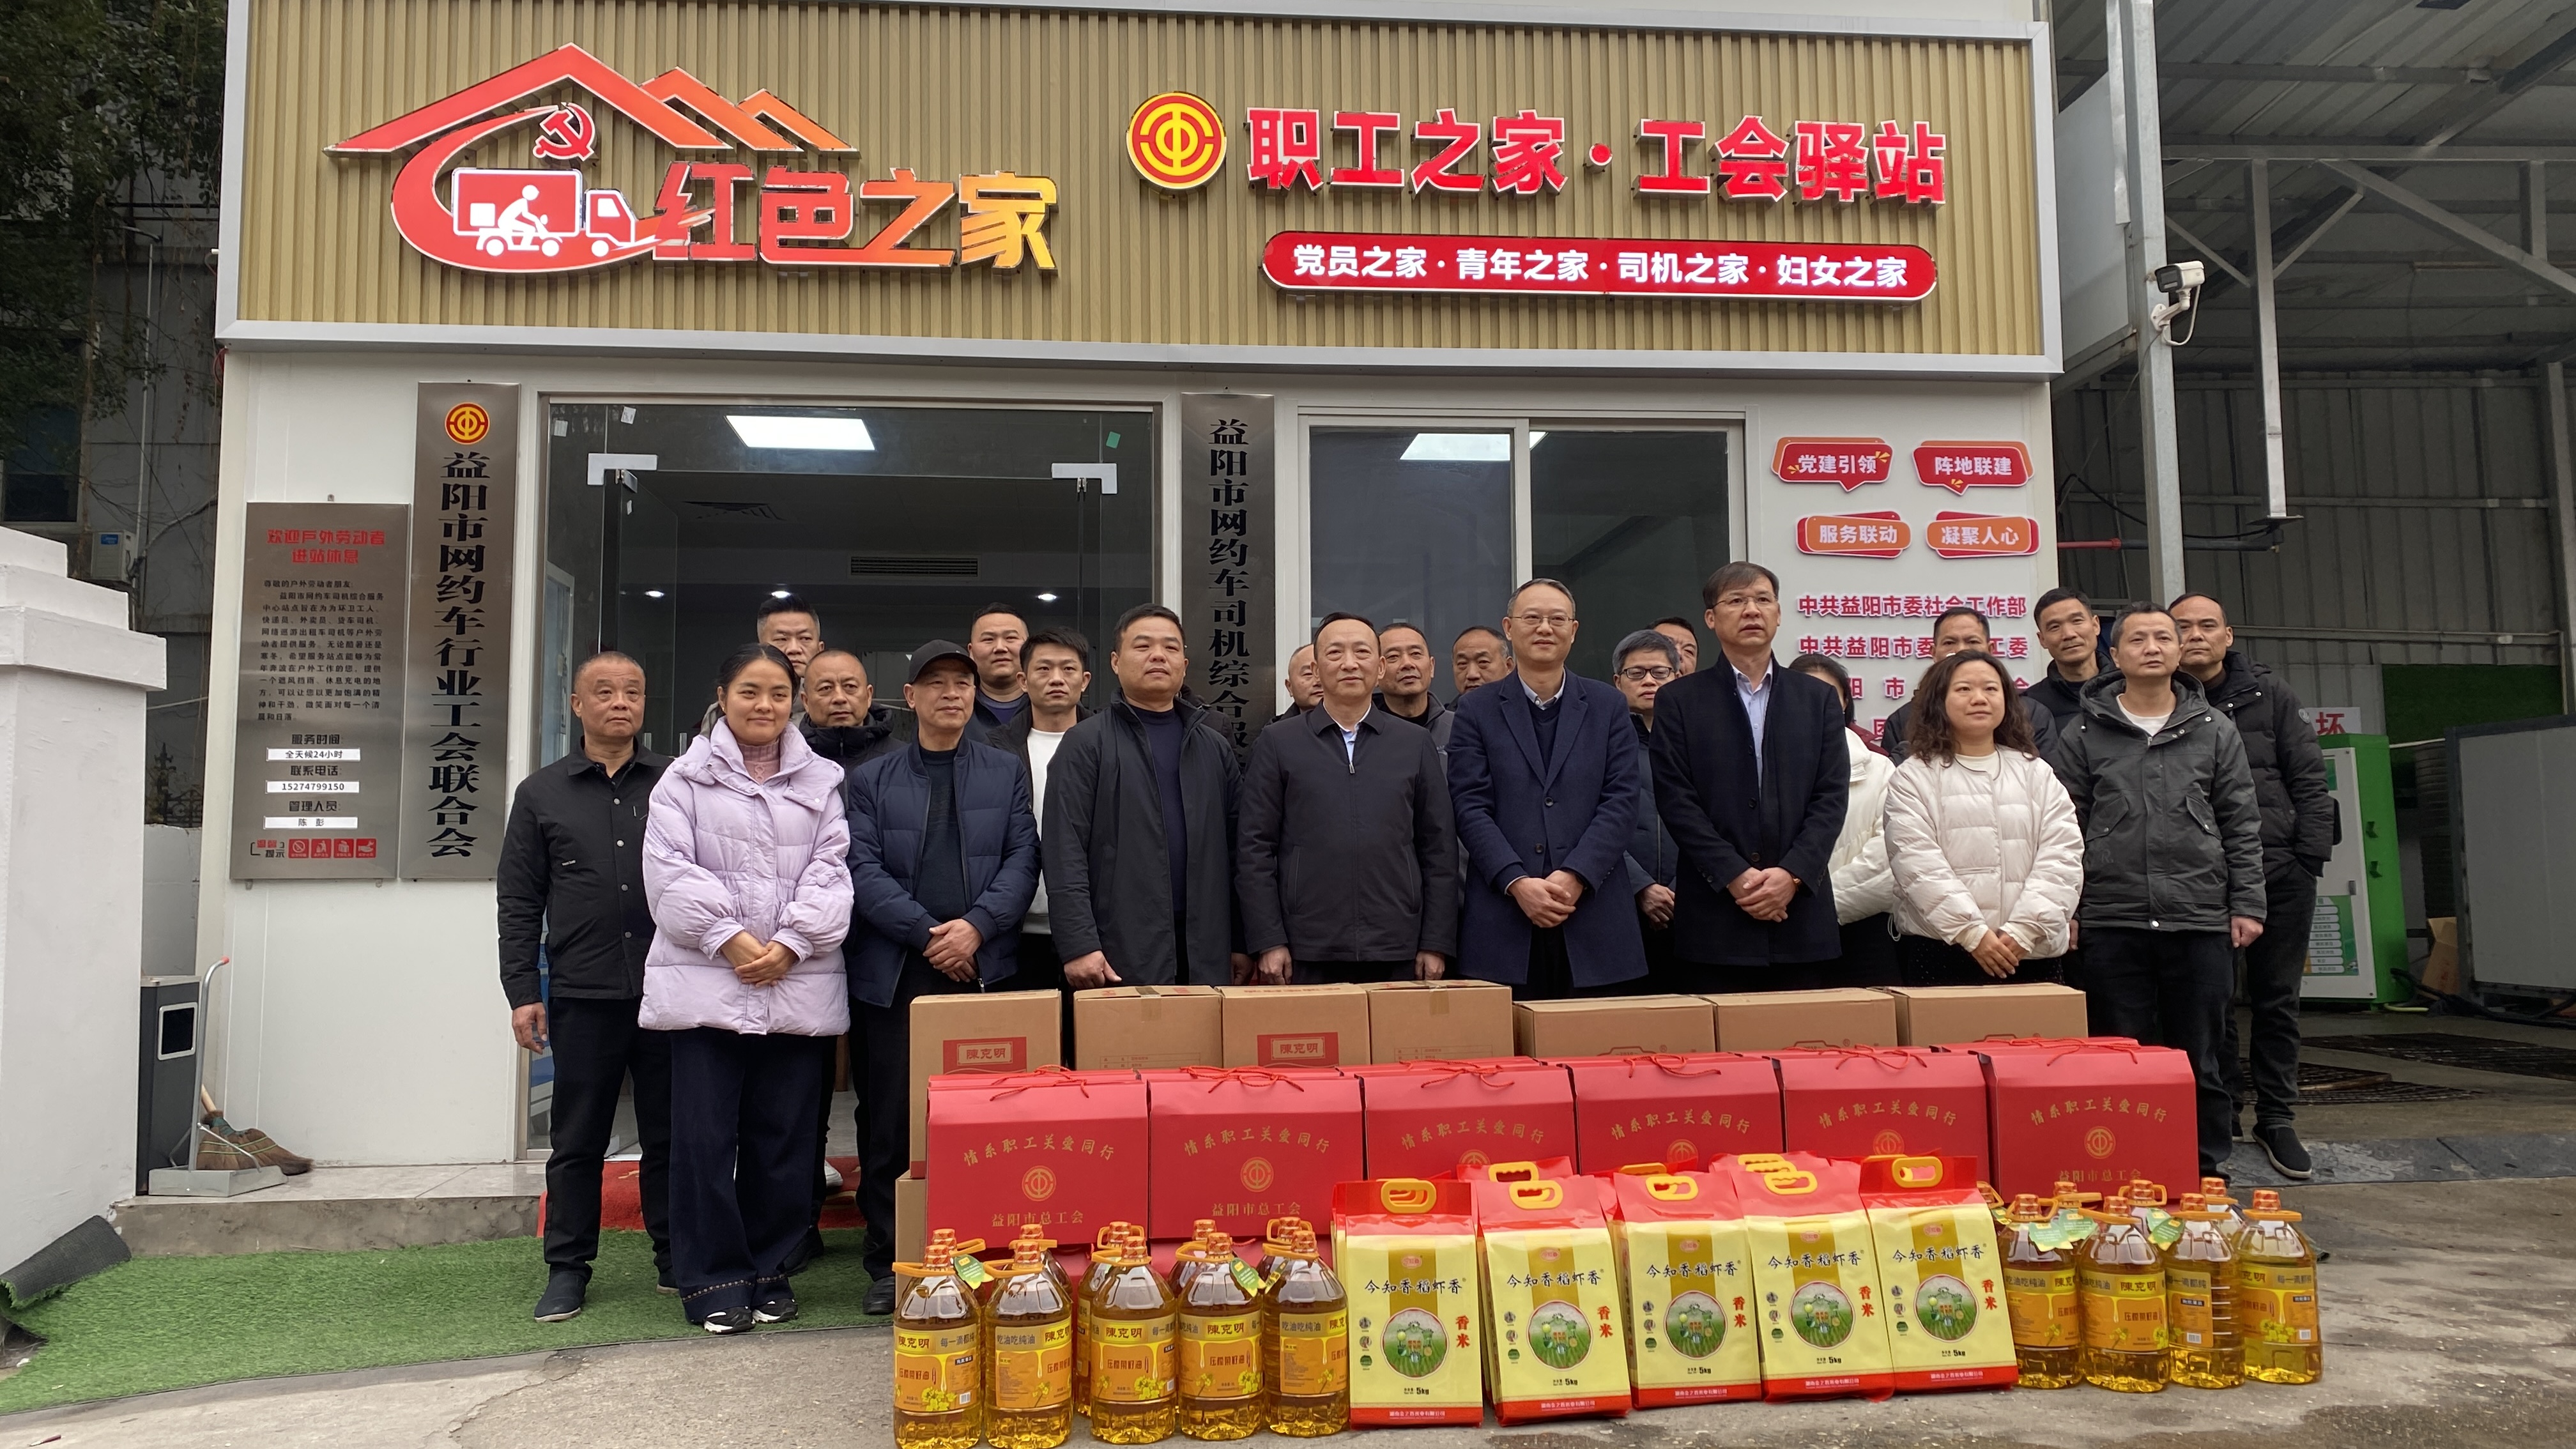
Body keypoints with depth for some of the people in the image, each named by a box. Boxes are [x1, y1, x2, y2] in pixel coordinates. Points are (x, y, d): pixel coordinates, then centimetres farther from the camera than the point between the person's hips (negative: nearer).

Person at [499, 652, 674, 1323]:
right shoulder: (541, 794, 9)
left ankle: (676, 1259, 20)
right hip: (583, 997, 0)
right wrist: (523, 992, 1)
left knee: (671, 1136, 8)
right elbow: (519, 901, 8)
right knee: (577, 1142, 8)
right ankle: (568, 1268, 19)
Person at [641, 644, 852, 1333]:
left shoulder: (821, 781, 13)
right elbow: (668, 868, -1)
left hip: (798, 985, 2)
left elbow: (830, 871, 5)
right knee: (705, 1137, -1)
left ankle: (769, 1273, 19)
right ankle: (714, 1281, 10)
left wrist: (791, 943, -9)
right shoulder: (686, 777, 8)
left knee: (784, 1137, 6)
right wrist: (726, 936, -12)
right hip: (707, 981, -1)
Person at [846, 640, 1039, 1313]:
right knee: (893, 1120, 2)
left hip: (984, 967, 0)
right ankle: (889, 1263, 13)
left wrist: (977, 925, -11)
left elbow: (1022, 860, 5)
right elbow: (864, 871, 0)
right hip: (895, 972, 0)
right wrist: (928, 934, -11)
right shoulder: (871, 779, 11)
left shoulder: (1006, 772, 14)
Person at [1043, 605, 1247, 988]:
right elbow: (1065, 853, -7)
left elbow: (1235, 850, 14)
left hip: (1205, 955, 4)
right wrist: (1079, 945, -15)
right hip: (1120, 956, -4)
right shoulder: (1086, 744, 0)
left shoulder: (1215, 747, 15)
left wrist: (1243, 942, 9)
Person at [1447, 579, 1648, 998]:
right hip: (1504, 921, -1)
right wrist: (1517, 882, -13)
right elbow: (1471, 807, -1)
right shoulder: (1476, 710, 8)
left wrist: (1575, 877, -11)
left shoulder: (1608, 707, 11)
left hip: (1594, 922, 1)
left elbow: (1623, 800, 2)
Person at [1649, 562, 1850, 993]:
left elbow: (1832, 797, 5)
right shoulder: (1679, 700, 5)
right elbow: (1676, 800, -3)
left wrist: (1792, 874, -9)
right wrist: (1735, 877, -12)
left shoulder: (1819, 698, 12)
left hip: (1801, 914, 2)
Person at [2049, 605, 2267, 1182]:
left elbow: (2241, 824, 9)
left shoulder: (2214, 730, 9)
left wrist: (2246, 904, 3)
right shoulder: (2084, 736, 6)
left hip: (2200, 919, 1)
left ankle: (2204, 1174, 17)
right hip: (2112, 923, -1)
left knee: (2201, 1060, 7)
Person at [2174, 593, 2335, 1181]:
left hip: (2278, 868, 2)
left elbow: (2309, 780, 7)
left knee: (2276, 997, 9)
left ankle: (2276, 1117, 21)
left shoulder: (2268, 694, 7)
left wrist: (2310, 857, -3)